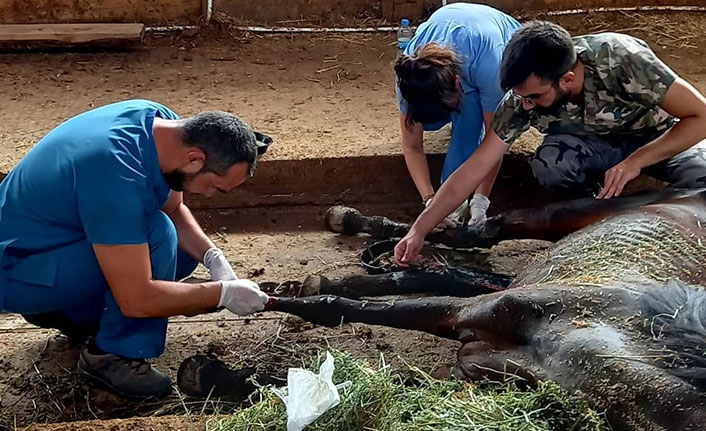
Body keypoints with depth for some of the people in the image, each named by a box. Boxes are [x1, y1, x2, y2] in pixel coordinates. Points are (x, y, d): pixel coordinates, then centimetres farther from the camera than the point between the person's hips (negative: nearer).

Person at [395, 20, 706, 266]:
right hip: (597, 143, 2)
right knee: (548, 165, -32)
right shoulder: (522, 99, -26)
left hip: (659, 138, -2)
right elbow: (474, 169, -22)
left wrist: (635, 161, -37)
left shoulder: (622, 59, -35)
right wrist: (418, 231, -27)